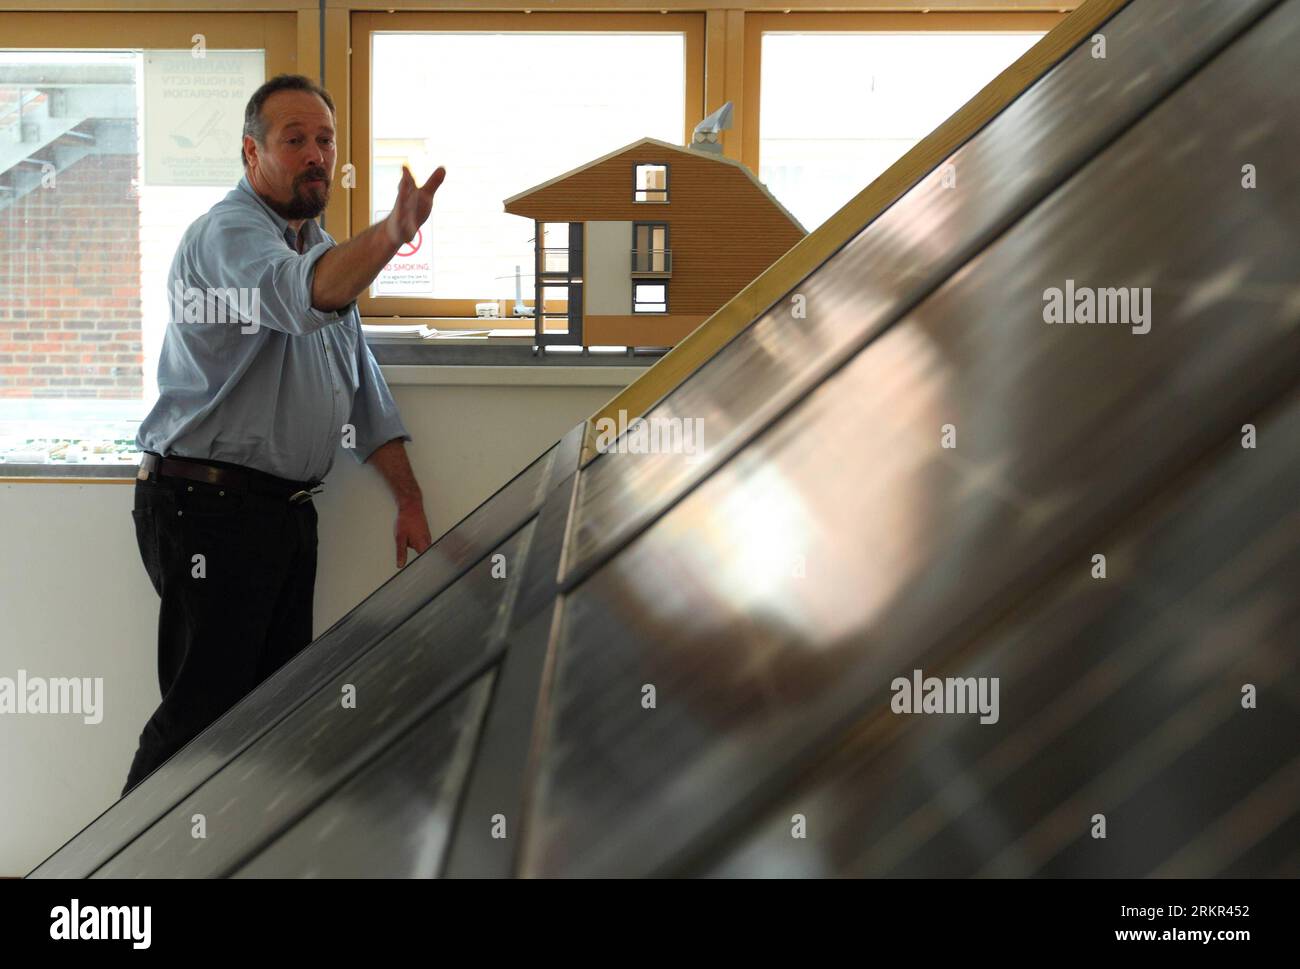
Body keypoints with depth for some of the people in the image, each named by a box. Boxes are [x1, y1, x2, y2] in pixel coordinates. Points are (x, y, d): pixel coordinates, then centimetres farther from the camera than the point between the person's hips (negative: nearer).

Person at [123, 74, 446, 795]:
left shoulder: (321, 247, 18)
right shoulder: (230, 234, -12)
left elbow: (363, 389, 23)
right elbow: (302, 295, -37)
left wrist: (410, 500, 17)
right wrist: (392, 232, -53)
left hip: (287, 510, 9)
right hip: (210, 506, -9)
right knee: (205, 708, -10)